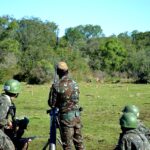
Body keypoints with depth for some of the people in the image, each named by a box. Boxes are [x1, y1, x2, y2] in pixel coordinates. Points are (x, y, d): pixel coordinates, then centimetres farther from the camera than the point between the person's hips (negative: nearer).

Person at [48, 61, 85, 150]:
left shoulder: (56, 86, -12)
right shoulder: (74, 83, 3)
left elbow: (52, 103, -8)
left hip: (66, 116, -5)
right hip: (77, 114, 5)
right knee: (79, 141, 15)